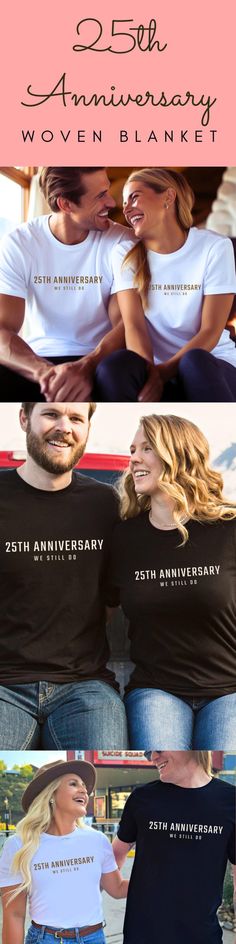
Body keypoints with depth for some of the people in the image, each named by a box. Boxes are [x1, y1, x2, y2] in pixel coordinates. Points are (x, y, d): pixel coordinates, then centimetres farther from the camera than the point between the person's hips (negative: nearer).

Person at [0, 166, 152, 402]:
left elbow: (129, 322, -14)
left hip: (100, 361, 0)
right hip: (38, 361, 0)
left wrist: (86, 367, -35)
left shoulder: (120, 242, -4)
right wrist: (45, 372, -34)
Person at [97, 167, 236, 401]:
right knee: (114, 366, -32)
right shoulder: (130, 257, 4)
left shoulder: (214, 247, -3)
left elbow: (211, 332, -9)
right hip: (158, 369, 1)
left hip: (213, 367, -1)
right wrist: (150, 370, -26)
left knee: (194, 362, -37)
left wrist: (162, 372, -24)